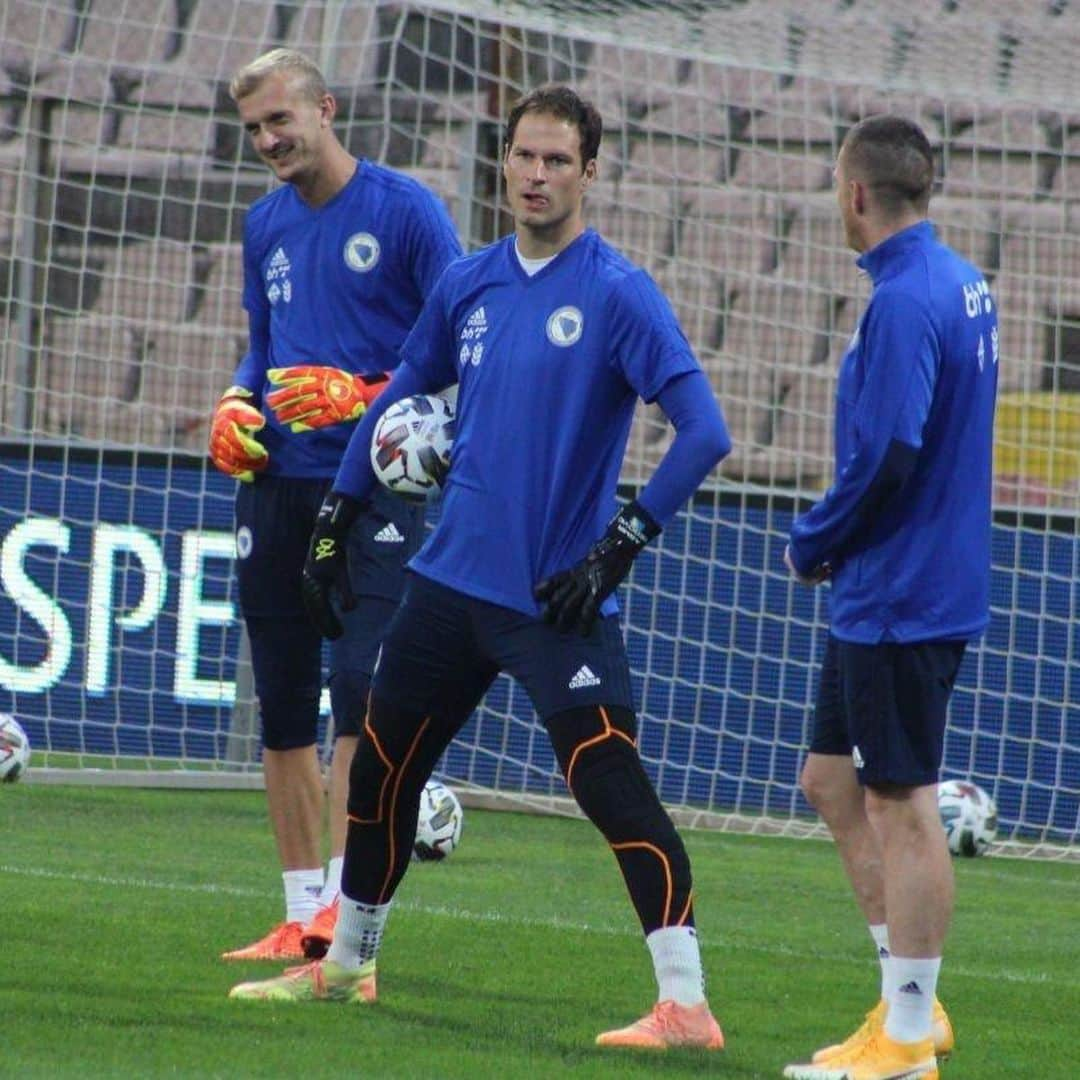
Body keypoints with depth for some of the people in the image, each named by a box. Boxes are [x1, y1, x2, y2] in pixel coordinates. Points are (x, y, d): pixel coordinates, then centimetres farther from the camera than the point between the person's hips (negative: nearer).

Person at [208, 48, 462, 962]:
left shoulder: (403, 210, -6)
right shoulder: (265, 225, 14)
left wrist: (364, 397, -20)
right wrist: (237, 403, 6)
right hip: (277, 490, 7)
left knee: (359, 698, -16)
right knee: (283, 711, 8)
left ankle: (344, 913, -18)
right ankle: (303, 915, 16)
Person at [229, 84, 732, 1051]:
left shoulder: (618, 295, -11)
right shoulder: (468, 286, 8)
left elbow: (703, 432, -18)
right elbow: (399, 400, 22)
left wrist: (620, 545, -21)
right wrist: (334, 524, 19)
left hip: (557, 600, -7)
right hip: (451, 579, 7)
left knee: (614, 787, -16)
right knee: (380, 771, 17)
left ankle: (686, 1006, -16)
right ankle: (346, 965, 36)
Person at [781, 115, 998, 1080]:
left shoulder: (904, 304, -20)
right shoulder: (963, 286, 11)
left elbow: (886, 457, -25)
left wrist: (813, 545, -9)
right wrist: (834, 542, 15)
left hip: (900, 597, -10)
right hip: (887, 598, 10)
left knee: (901, 804, -3)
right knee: (834, 782, 17)